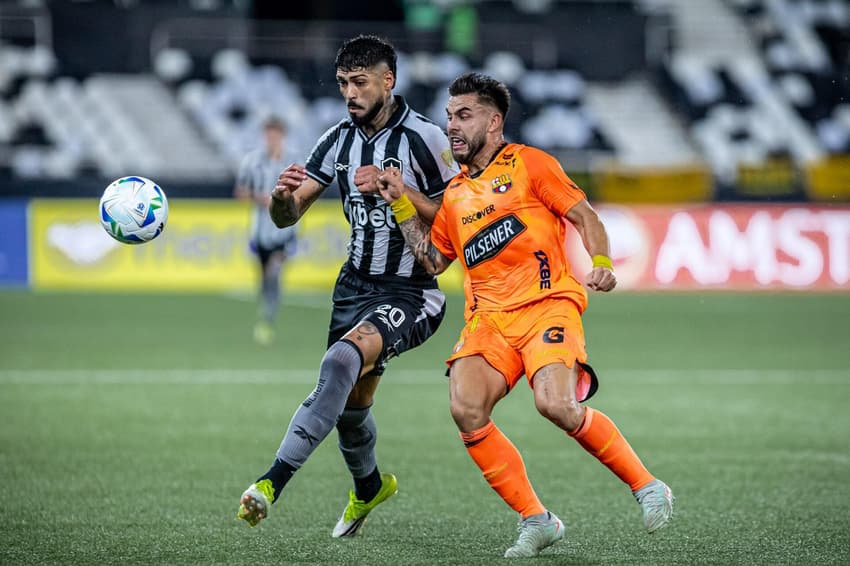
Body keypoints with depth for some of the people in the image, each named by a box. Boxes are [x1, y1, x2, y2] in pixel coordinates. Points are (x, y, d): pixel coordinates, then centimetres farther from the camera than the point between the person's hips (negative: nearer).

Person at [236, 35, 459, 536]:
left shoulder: (423, 137, -13)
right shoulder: (340, 139, 4)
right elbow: (288, 216, 4)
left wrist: (395, 188, -22)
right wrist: (284, 197, -20)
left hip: (412, 292, -7)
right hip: (356, 285, 7)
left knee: (342, 360, -32)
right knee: (349, 404, 14)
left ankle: (274, 480, -37)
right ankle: (369, 487, 46)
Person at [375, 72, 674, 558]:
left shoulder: (528, 163, 5)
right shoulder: (454, 193, 21)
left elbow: (585, 216, 1)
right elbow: (434, 261, 26)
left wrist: (602, 263, -16)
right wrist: (402, 204, 19)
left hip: (547, 303, -5)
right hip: (488, 317, 5)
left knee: (556, 405, -27)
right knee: (467, 410, -19)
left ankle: (648, 488, -5)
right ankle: (536, 521, -7)